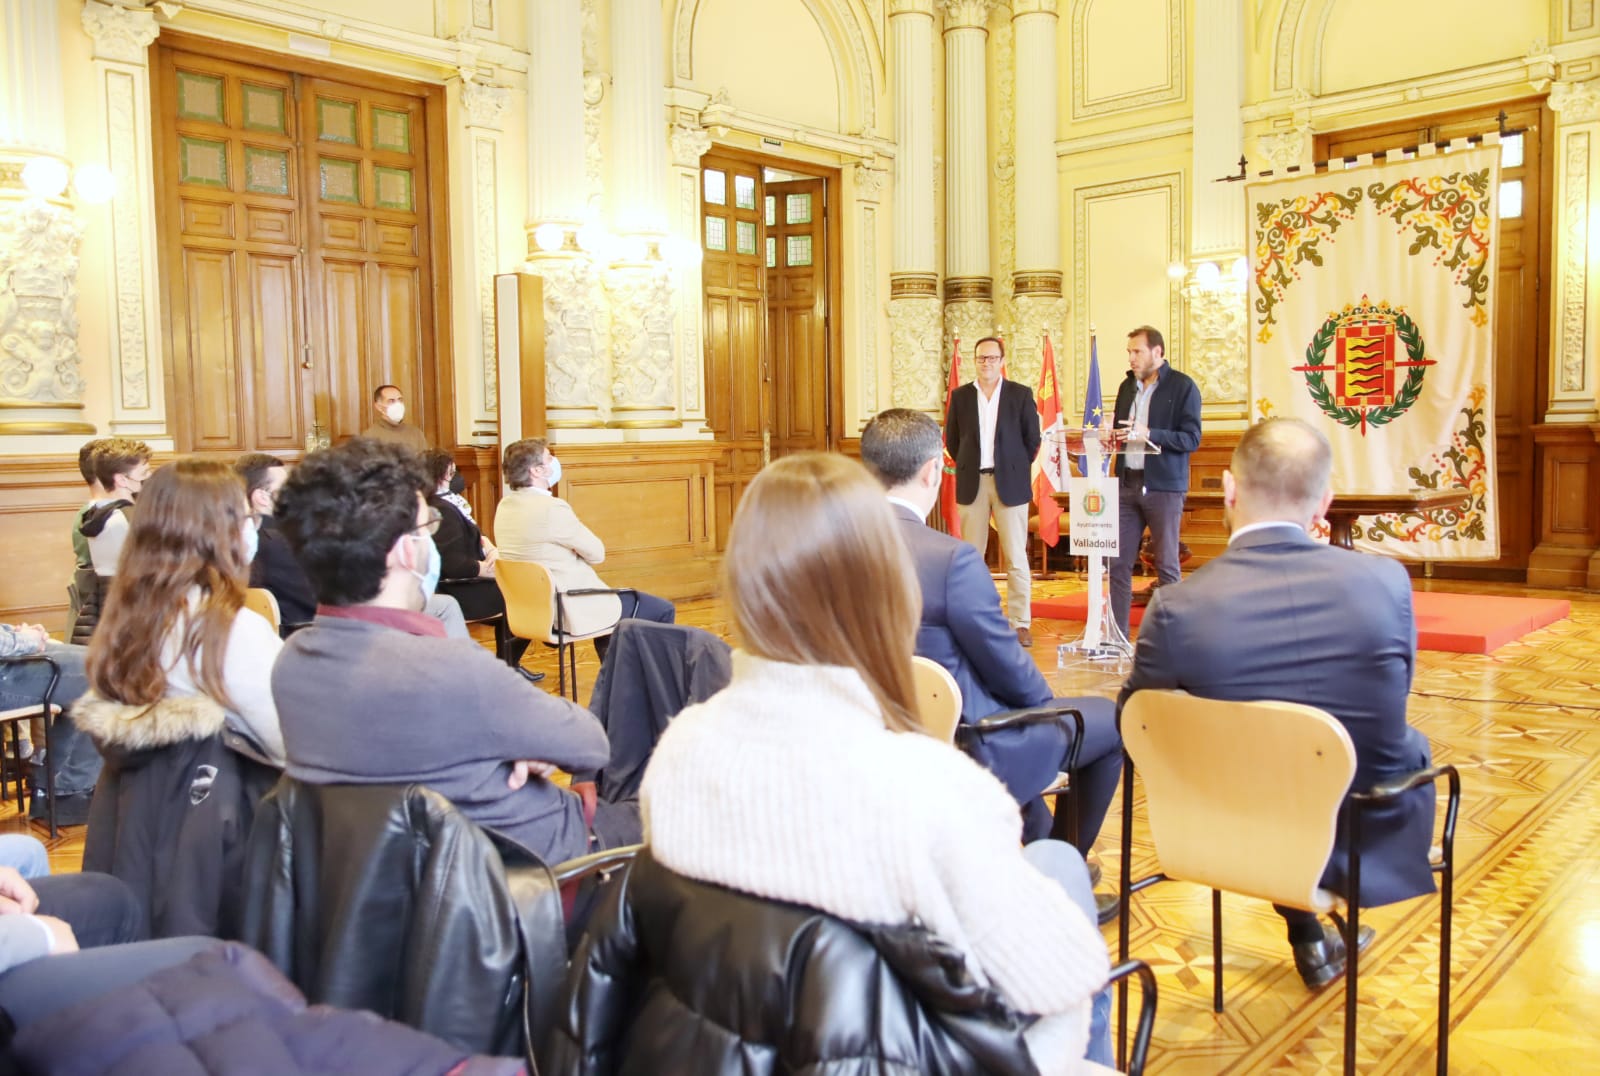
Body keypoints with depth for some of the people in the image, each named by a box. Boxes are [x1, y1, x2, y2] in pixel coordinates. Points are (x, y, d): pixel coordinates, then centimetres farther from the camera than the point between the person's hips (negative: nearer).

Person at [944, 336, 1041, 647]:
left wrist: (1016, 469, 5)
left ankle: (1020, 623, 2)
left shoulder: (1021, 394, 2)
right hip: (972, 483, 2)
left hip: (1009, 482, -2)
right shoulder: (960, 396, 7)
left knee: (1016, 558, -2)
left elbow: (1032, 439, 6)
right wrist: (966, 465, 7)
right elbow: (952, 439, 13)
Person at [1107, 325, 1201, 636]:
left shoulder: (1182, 386, -4)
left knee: (1166, 566, 1)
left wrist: (1147, 434, -21)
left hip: (1164, 486, -5)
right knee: (1118, 563, 2)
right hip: (1127, 484, 5)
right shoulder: (1128, 386, 15)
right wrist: (1113, 437, -1)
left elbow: (1191, 438, -10)